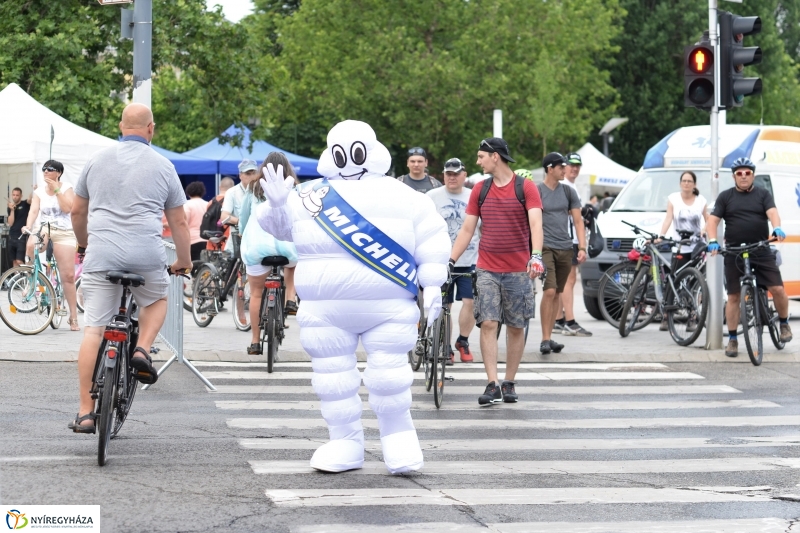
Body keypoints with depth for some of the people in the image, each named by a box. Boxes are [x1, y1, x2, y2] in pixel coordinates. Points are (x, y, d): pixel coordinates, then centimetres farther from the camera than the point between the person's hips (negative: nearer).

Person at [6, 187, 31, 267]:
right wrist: (12, 210, -11)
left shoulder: (25, 204, -1)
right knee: (15, 261, 6)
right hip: (12, 237, 5)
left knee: (19, 261, -14)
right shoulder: (10, 208, 9)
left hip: (22, 236, -5)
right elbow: (10, 223, 0)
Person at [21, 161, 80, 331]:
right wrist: (28, 226, -22)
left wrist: (56, 190, -15)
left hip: (63, 232, -2)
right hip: (44, 228, 2)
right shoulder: (39, 191, 9)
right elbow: (34, 210, -4)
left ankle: (73, 317, 0)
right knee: (31, 246, -37)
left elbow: (67, 208, -12)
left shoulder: (66, 188, 2)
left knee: (68, 276, -5)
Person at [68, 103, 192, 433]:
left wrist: (84, 245, 38)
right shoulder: (162, 166, 8)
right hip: (147, 254, -1)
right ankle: (142, 350, 3)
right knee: (156, 300, 29)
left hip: (101, 254, 1)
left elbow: (77, 212, 21)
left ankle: (85, 412, -1)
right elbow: (179, 222, 13)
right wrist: (184, 261, 27)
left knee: (93, 329, 2)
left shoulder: (97, 160, 13)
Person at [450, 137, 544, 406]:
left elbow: (536, 223, -13)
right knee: (488, 324, -9)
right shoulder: (480, 190, 8)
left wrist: (536, 256, -29)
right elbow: (467, 230, 11)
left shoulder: (525, 187, -3)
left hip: (518, 270, -2)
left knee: (516, 328, 5)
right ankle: (492, 385, -11)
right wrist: (450, 261, 3)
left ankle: (509, 383, 15)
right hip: (487, 270, 2)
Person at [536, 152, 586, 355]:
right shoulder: (536, 191, -2)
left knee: (557, 294, 8)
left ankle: (549, 337, 15)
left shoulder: (568, 192, 9)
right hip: (545, 247, -4)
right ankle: (545, 339, -12)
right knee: (549, 291, -15)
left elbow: (578, 221, 10)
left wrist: (582, 248, 1)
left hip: (565, 248, 5)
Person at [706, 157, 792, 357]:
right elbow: (713, 220, 1)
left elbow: (772, 212, -8)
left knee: (778, 289, -9)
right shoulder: (725, 197, 8)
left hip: (761, 252, 0)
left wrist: (777, 228, -31)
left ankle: (784, 324, 16)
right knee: (733, 296, 2)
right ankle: (732, 339, 10)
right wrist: (712, 240, -18)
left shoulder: (763, 194, 8)